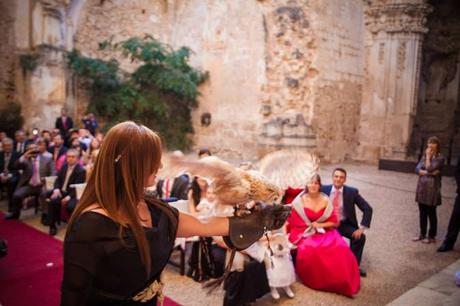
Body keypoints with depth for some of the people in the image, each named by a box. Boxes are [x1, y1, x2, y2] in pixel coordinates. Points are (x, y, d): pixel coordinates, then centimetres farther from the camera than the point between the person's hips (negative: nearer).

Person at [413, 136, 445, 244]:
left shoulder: (440, 158, -6)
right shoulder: (424, 156, 10)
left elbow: (429, 168, -19)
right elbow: (417, 169, 0)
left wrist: (428, 156, -8)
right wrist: (428, 173, -15)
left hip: (432, 188, -5)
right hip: (421, 187, 5)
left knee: (431, 213, 3)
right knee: (422, 212, 11)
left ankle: (431, 236, 14)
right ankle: (422, 234, 21)